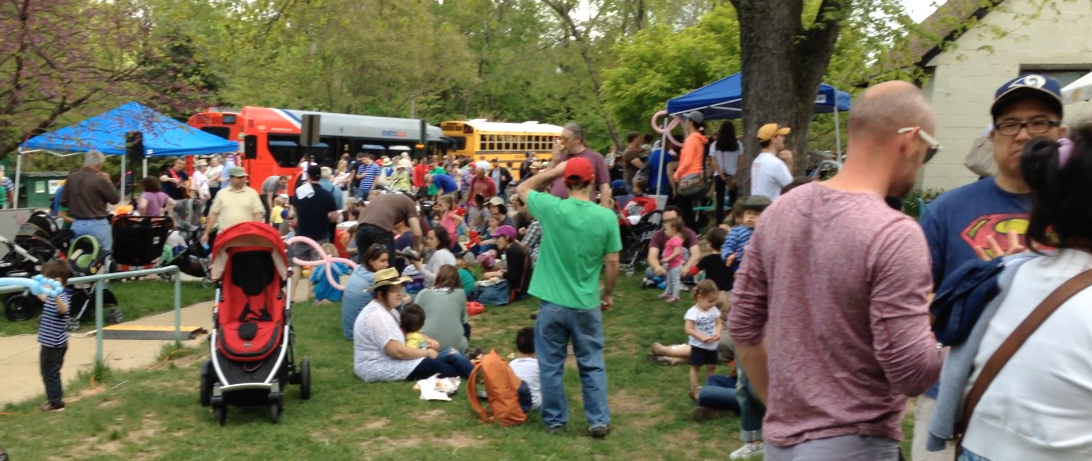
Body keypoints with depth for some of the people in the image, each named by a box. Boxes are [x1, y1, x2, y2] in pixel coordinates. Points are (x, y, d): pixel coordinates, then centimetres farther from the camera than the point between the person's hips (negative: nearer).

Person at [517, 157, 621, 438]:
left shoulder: (551, 208, -11)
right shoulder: (606, 217, -10)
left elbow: (522, 189, 9)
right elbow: (612, 262, -3)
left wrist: (553, 171, 9)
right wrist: (608, 294, 11)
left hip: (552, 303, 0)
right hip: (586, 305, 1)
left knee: (551, 366, 13)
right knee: (592, 365, 14)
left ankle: (555, 421, 22)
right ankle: (599, 421, 17)